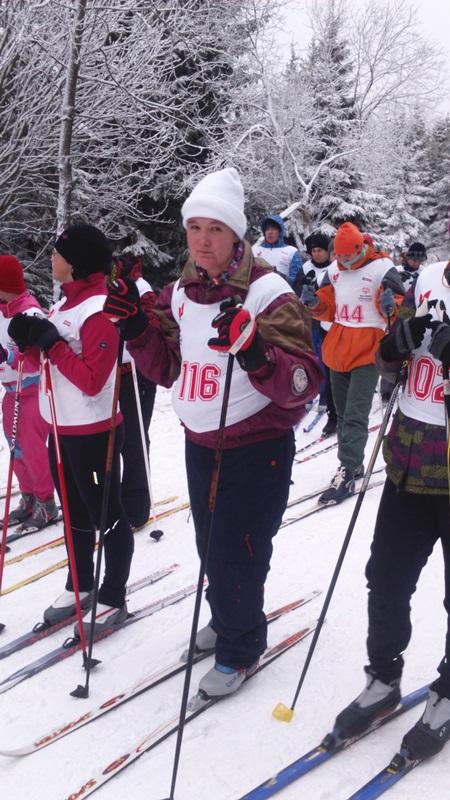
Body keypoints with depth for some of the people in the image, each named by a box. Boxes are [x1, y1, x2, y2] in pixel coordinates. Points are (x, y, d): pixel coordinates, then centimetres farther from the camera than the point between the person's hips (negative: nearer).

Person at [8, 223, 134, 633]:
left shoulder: (99, 310, -19)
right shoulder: (66, 302, 9)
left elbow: (92, 380, -24)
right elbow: (50, 359, 16)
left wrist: (52, 344, -24)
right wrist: (29, 337, -3)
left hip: (93, 432, -9)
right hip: (61, 429, 9)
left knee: (106, 515, 5)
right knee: (76, 514, 20)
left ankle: (113, 599, 18)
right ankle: (80, 587, 35)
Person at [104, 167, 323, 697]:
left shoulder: (267, 292, -17)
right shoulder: (181, 293, 2)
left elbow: (303, 383, -23)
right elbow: (167, 369, 10)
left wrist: (256, 356, -41)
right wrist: (136, 328, -6)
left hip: (257, 449, -6)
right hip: (200, 443, 6)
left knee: (236, 554, 2)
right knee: (211, 547, 20)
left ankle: (239, 647, 26)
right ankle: (227, 618, 45)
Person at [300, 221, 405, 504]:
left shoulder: (381, 268, -9)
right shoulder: (335, 271, 9)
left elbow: (401, 308, -7)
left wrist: (391, 307, -29)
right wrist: (314, 302, -4)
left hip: (367, 352, -7)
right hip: (338, 351, 7)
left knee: (355, 416, -11)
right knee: (343, 413, 15)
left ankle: (347, 475, -9)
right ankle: (353, 464, 29)